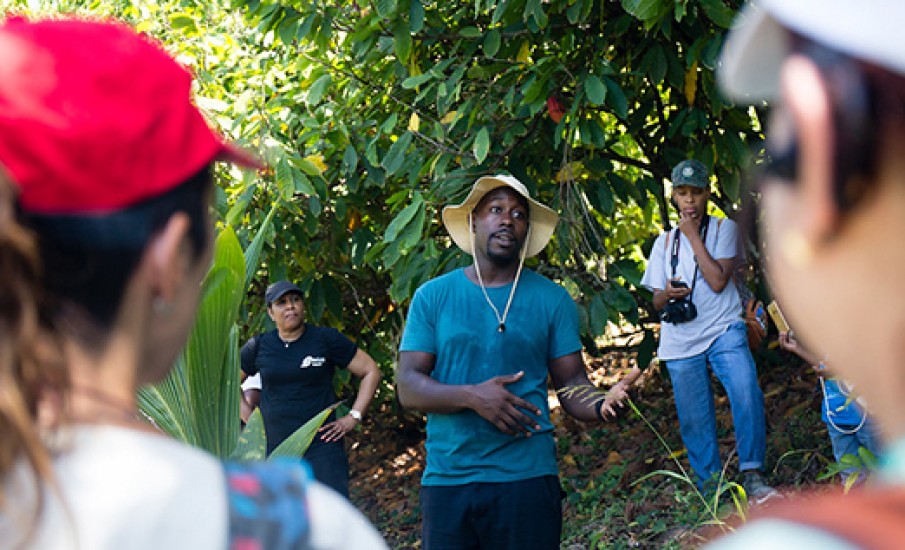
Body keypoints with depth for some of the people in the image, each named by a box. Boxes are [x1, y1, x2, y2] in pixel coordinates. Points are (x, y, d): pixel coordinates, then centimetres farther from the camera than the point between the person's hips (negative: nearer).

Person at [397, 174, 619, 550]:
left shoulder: (552, 300, 7)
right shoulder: (433, 296, 6)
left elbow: (571, 385, 5)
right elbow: (408, 387, -1)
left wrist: (602, 405, -19)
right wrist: (473, 397, -18)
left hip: (527, 477, 0)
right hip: (447, 479, 0)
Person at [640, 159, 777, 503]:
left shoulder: (723, 229, 4)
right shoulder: (665, 242, 14)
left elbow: (717, 280, -12)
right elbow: (657, 303, 15)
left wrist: (694, 236, -9)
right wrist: (668, 295, -9)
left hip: (723, 332, -3)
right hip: (681, 342, 3)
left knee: (746, 394, -24)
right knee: (694, 420, 2)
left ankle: (752, 476, -17)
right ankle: (710, 489, 13)